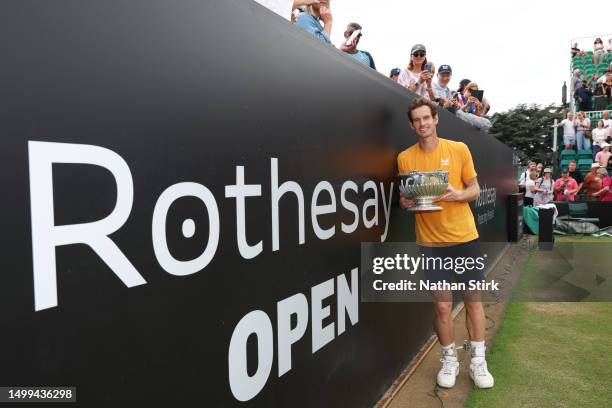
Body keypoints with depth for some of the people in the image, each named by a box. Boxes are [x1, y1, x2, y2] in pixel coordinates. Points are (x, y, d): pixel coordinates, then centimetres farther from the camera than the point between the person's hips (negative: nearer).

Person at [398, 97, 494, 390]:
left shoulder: (459, 149, 0)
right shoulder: (405, 158, 0)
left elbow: (475, 190, 4)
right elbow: (404, 197, 9)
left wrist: (458, 195, -17)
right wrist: (405, 202, -14)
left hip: (464, 236, 1)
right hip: (430, 241, 0)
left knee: (473, 300, 9)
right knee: (442, 305, 4)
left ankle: (478, 362, 26)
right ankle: (450, 361, 25)